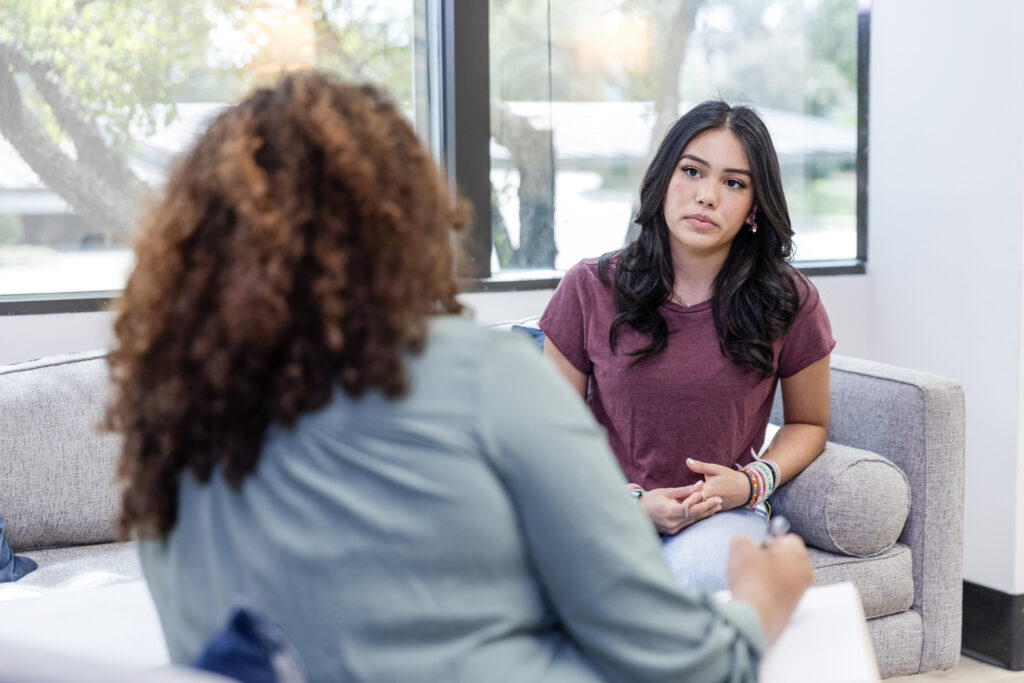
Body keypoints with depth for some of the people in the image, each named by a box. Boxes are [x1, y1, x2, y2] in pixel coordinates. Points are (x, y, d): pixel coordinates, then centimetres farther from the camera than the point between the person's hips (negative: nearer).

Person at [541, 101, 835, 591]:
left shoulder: (788, 303, 0)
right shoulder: (590, 290, -1)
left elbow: (808, 423, 16)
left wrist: (751, 481, -6)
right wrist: (631, 500, -10)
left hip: (724, 513, 0)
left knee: (690, 572, -36)